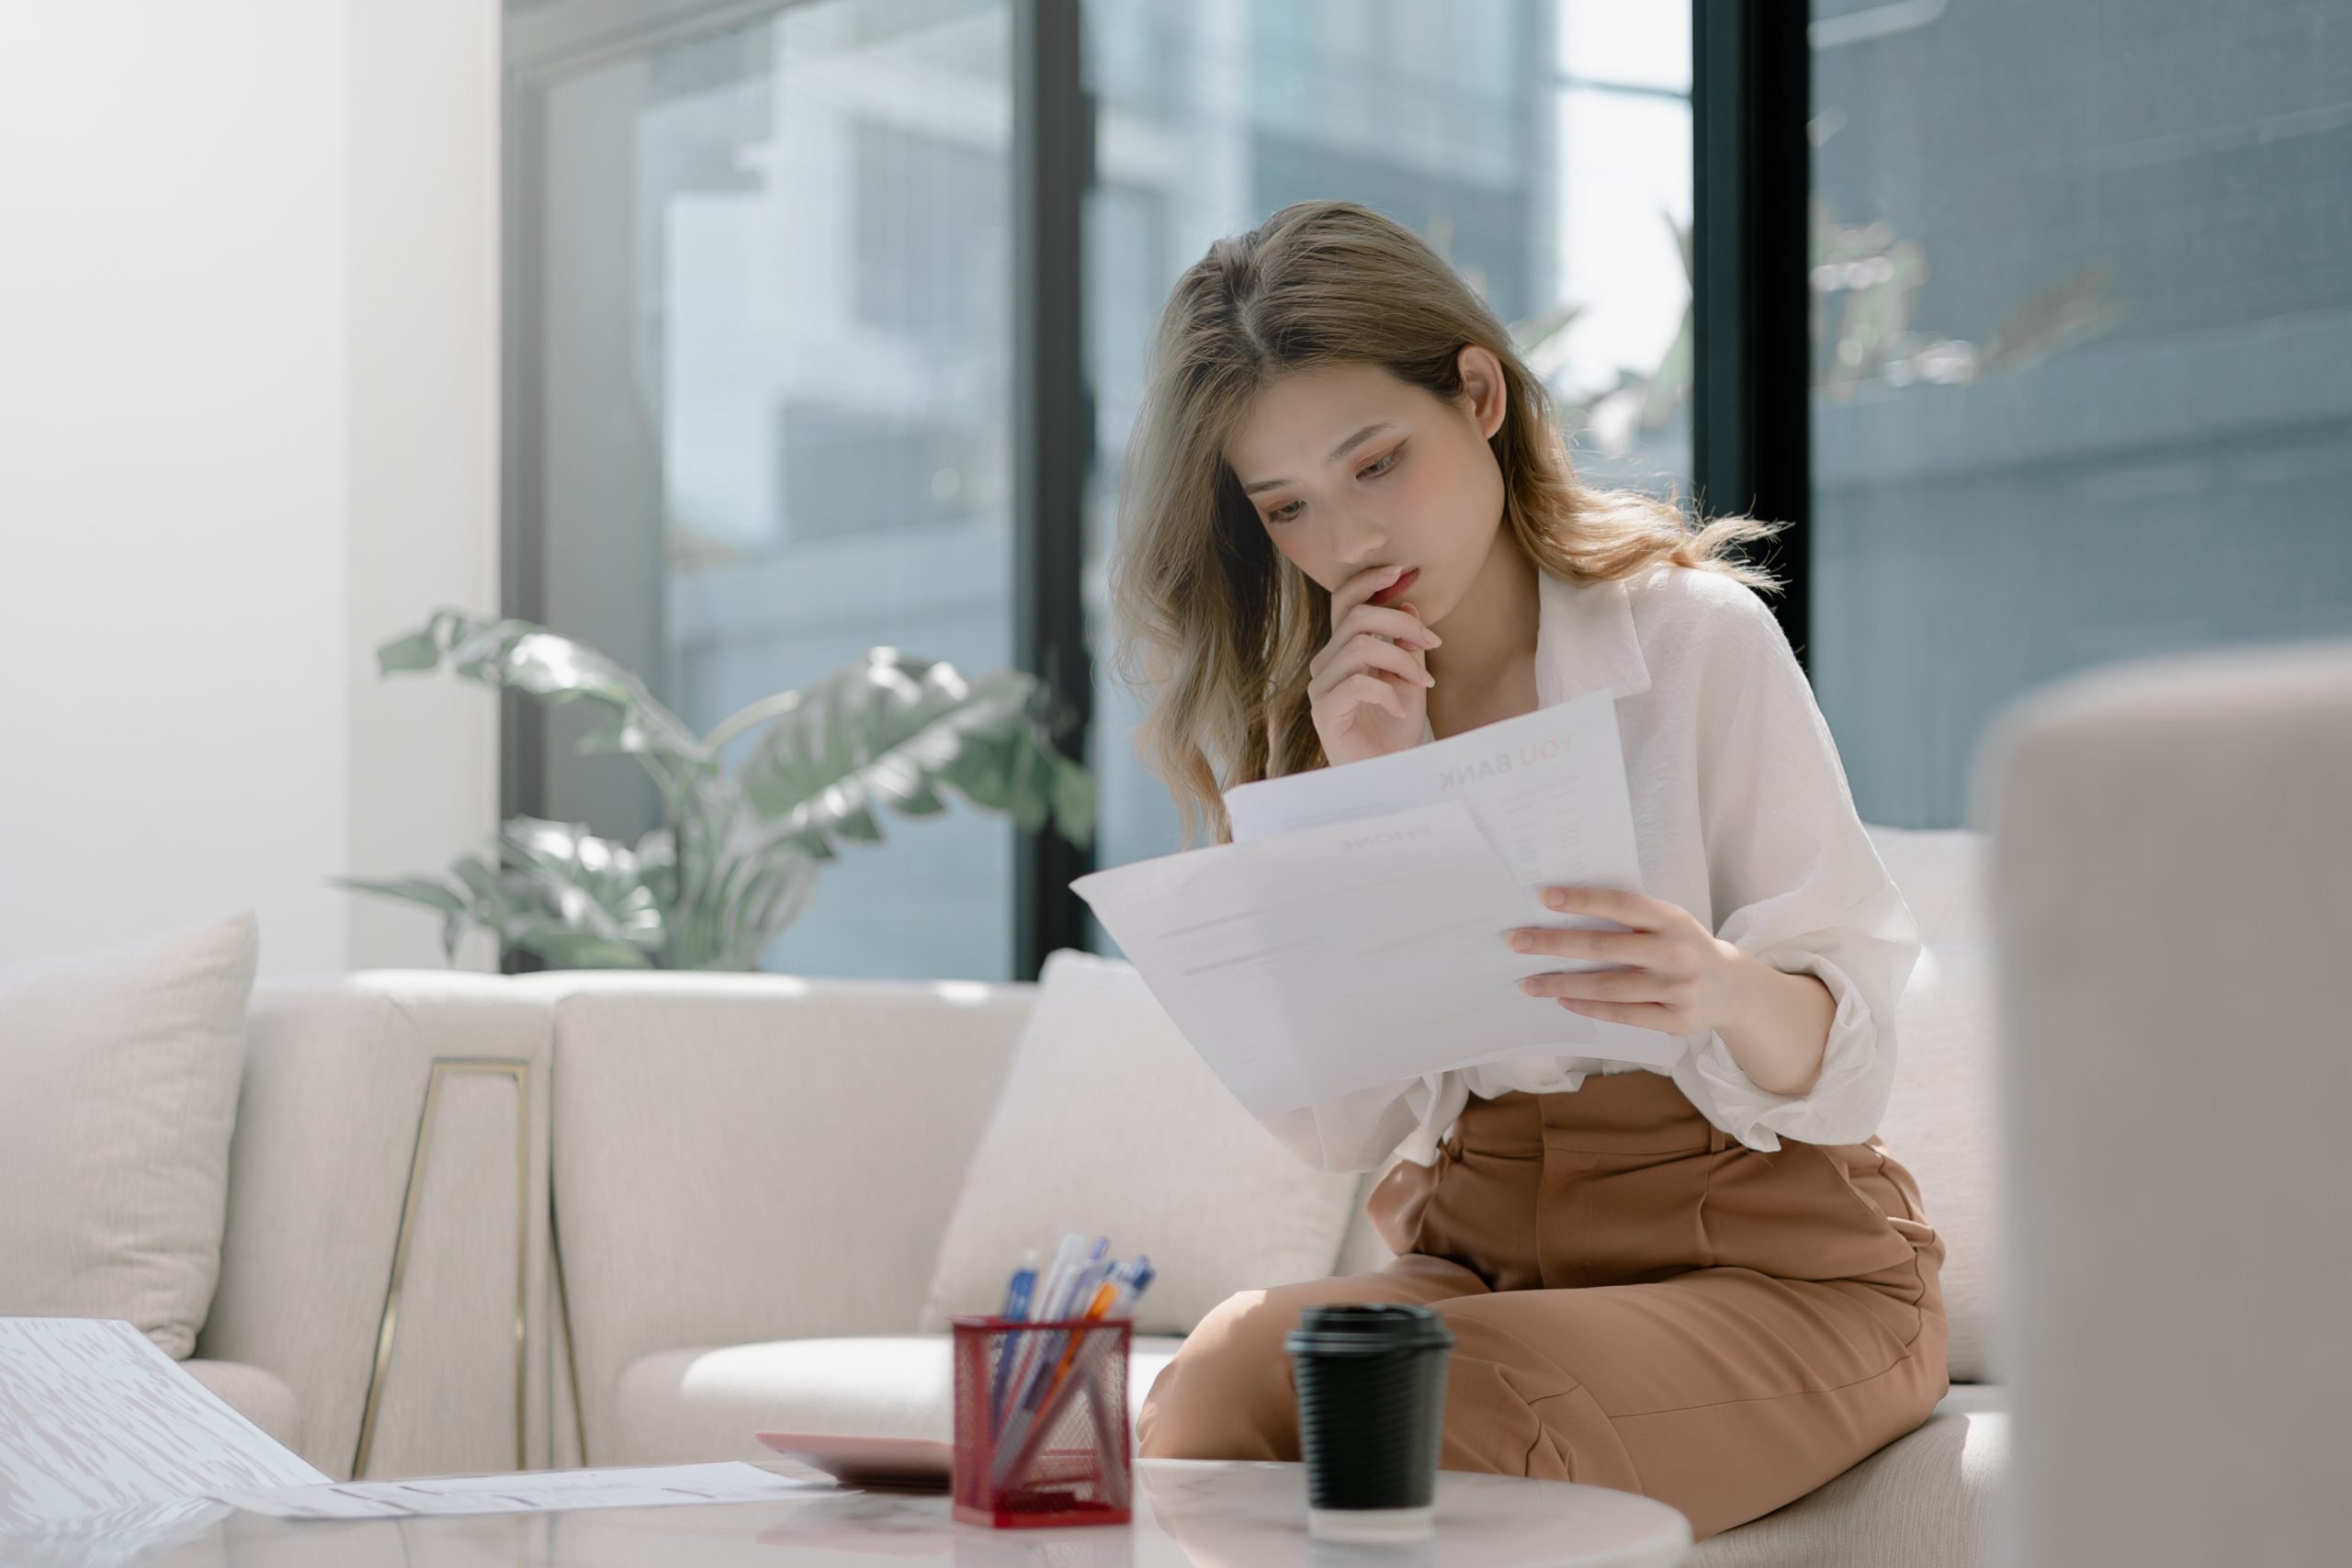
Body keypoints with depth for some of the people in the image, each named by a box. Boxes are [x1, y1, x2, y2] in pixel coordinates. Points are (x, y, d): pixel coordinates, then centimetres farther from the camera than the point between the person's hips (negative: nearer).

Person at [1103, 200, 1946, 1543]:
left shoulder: (1696, 639, -7)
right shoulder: (1304, 713, 6)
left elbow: (1848, 1072, -12)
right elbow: (1340, 1135, -2)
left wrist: (1724, 989, -36)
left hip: (1770, 1267, -3)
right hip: (1479, 1254, 4)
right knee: (1224, 1382, -28)